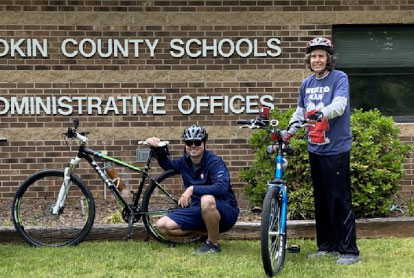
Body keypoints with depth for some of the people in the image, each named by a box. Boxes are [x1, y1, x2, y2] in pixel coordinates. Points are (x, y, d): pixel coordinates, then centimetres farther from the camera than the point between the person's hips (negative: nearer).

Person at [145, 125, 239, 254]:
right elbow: (167, 165, 25)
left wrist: (192, 189, -38)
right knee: (163, 225, -8)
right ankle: (208, 232, 3)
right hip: (200, 212, 7)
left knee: (207, 200, -41)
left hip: (225, 212, -7)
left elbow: (221, 188, -34)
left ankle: (213, 244, -17)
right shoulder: (185, 162, 2)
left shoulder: (215, 161, -17)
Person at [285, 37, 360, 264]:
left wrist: (321, 113, -42)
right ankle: (326, 245, 23)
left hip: (336, 148, -6)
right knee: (321, 200, 12)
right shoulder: (307, 83, 11)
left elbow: (339, 105, -23)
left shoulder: (339, 78, -7)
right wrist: (287, 134, 6)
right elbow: (300, 112, 18)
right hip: (315, 148, 7)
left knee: (340, 200, -7)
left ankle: (349, 250, -1)